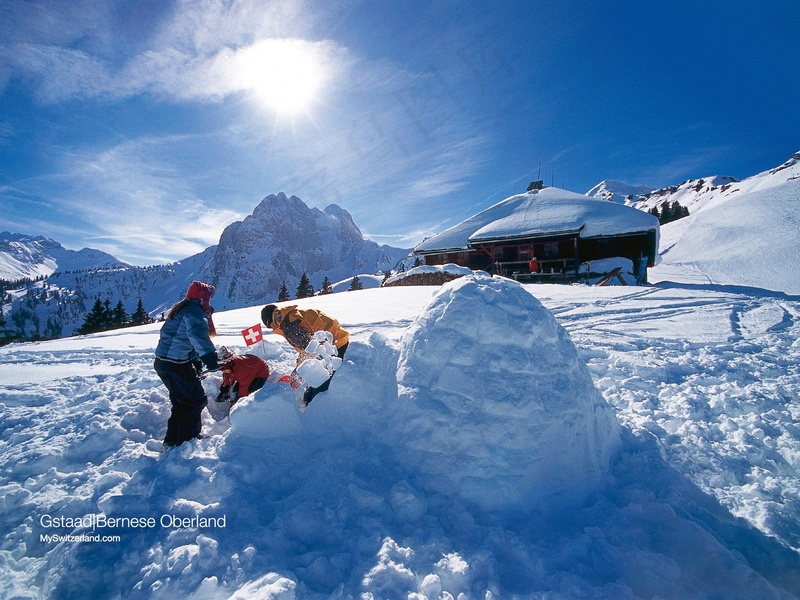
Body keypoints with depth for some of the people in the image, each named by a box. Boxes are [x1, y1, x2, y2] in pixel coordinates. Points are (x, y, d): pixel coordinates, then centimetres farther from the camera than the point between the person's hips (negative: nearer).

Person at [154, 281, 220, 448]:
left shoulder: (182, 310, 19)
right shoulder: (195, 311, -15)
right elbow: (198, 336, -33)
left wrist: (197, 362, 18)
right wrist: (210, 357, -40)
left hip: (163, 362, 10)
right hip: (177, 365, -10)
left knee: (181, 402, 22)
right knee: (196, 400, 2)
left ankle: (172, 439, 33)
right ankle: (187, 441, 11)